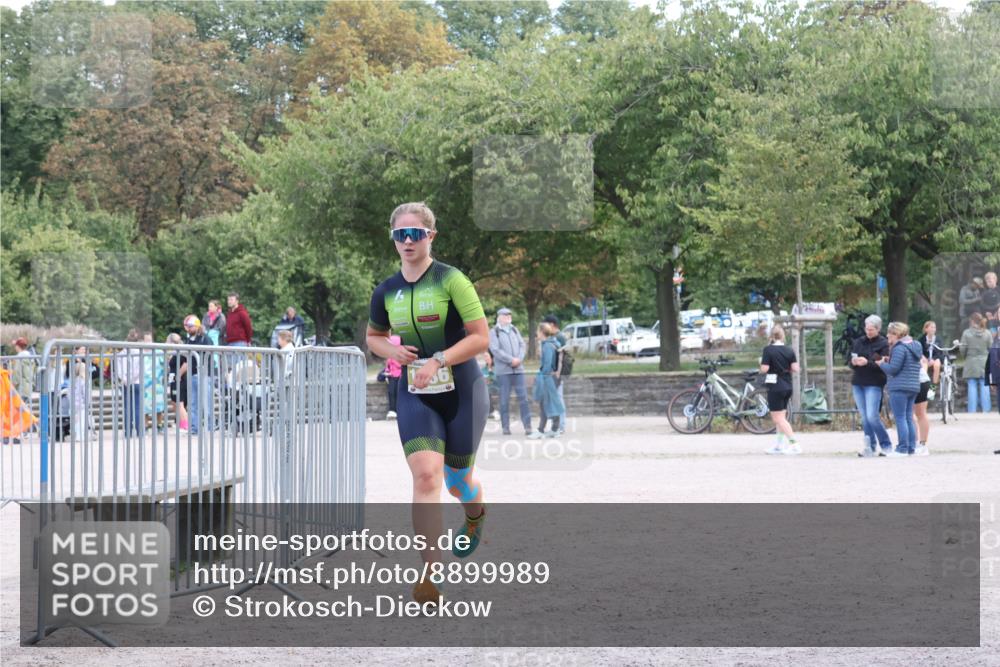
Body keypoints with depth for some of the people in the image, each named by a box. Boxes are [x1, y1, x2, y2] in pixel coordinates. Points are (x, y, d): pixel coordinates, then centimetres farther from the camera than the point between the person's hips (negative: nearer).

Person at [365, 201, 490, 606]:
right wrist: (392, 351, -2)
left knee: (457, 480, 11)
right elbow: (373, 336, 21)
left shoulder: (451, 280, -11)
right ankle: (431, 576, -21)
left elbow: (481, 337, -12)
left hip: (462, 392, -2)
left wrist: (438, 361, -23)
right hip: (415, 395, 2)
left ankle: (476, 515, 51)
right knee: (425, 475, -17)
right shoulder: (386, 292, 3)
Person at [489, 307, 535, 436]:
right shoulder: (494, 332, 0)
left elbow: (522, 345, 11)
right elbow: (495, 350, -10)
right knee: (504, 399, -1)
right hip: (503, 370, -4)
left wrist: (519, 359, -7)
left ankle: (527, 426, -2)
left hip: (518, 368, 4)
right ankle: (505, 427, 4)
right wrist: (511, 360, -14)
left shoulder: (514, 330, 16)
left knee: (523, 397, -2)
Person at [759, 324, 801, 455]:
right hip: (787, 387, 6)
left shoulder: (768, 350, -12)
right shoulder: (789, 350, 3)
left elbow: (764, 369, -16)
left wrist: (761, 362, 4)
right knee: (780, 417, 17)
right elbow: (795, 369, -2)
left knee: (779, 419, -3)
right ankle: (779, 445, 22)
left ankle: (794, 444, -13)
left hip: (775, 387, -6)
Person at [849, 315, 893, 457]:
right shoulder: (858, 342, 12)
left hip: (874, 384, -5)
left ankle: (886, 445, 1)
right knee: (864, 417, 5)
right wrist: (853, 362, -10)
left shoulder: (883, 344, -3)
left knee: (872, 416, -12)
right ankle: (870, 446, 12)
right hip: (858, 383, 5)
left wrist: (867, 362, -24)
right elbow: (850, 363, 13)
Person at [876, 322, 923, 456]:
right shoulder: (915, 346, 17)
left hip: (899, 387, -9)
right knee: (909, 418, 12)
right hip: (913, 387, 9)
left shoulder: (900, 348, -13)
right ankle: (911, 448, 11)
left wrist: (882, 364, 2)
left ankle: (902, 449, -8)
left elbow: (893, 369, -17)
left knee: (900, 418, -6)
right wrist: (889, 361, 13)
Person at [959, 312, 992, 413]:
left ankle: (972, 411, 1)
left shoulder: (967, 333, -7)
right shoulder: (987, 333, -1)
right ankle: (986, 409, 5)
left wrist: (965, 357, 13)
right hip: (984, 364, 2)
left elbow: (963, 348, -7)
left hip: (971, 364, -1)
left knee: (972, 387, 1)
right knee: (984, 387, 5)